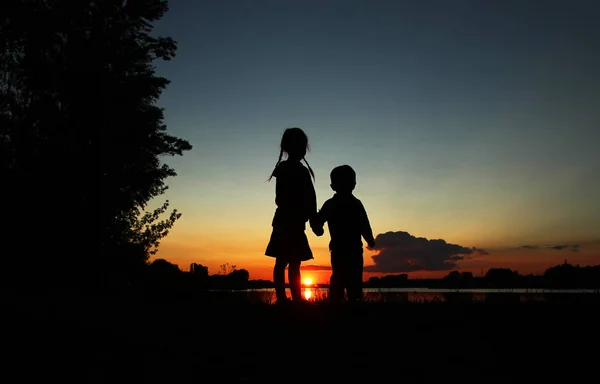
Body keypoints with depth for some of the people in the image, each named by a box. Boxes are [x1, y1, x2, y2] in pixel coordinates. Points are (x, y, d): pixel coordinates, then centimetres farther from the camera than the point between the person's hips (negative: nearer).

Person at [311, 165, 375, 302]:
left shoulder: (329, 204, 5)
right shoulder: (355, 204, -6)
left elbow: (316, 223, 3)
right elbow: (365, 227, -10)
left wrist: (319, 231, 25)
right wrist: (370, 241, 6)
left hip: (337, 250, 4)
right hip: (353, 250, -4)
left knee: (337, 279, 11)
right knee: (354, 281, -3)